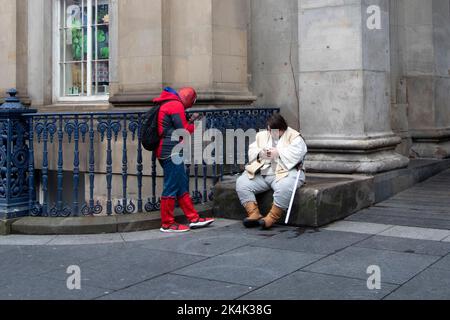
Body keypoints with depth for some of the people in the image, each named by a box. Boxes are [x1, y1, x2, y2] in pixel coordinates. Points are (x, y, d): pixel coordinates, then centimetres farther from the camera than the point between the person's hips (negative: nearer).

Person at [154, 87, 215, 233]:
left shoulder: (167, 104, 20)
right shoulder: (176, 105, -12)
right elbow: (184, 131, -13)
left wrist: (190, 120, 12)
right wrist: (194, 125, 6)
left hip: (165, 151, 11)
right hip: (171, 152, -11)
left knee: (182, 184, 13)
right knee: (171, 187, -4)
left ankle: (193, 218, 19)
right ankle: (167, 224, 3)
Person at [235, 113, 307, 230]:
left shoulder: (294, 137, 4)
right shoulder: (262, 135, 20)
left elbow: (296, 154, -12)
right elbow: (251, 151, 13)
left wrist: (278, 153, -17)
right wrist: (260, 153, -8)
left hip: (284, 172, -5)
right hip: (261, 172, 5)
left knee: (284, 187, -38)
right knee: (241, 183, -17)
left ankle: (271, 218, -27)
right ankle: (254, 214, -19)